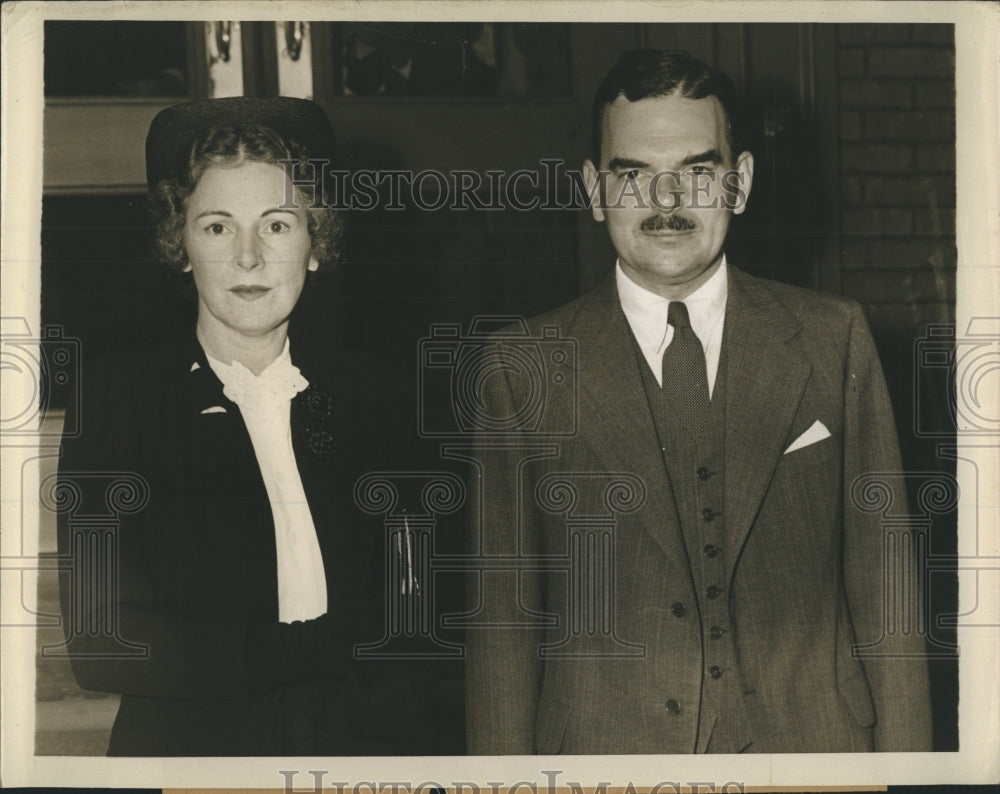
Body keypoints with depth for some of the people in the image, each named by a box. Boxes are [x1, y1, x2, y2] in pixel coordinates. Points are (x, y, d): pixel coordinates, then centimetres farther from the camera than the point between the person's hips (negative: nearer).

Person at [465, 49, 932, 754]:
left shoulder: (834, 340, 0)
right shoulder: (524, 369, -3)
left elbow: (884, 590, 1)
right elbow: (502, 620, -1)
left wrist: (905, 767, -3)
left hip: (812, 738, 1)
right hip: (601, 747, -1)